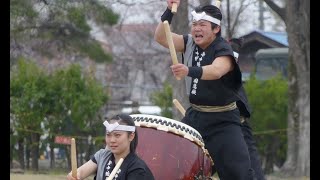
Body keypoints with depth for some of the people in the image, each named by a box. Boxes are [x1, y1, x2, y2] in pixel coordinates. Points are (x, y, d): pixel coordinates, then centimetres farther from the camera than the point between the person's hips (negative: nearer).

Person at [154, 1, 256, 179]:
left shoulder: (224, 50, -19)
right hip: (194, 115, 7)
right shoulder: (190, 43, 2)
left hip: (222, 120, -7)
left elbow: (216, 71, -40)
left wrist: (189, 71, -58)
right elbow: (161, 37, -7)